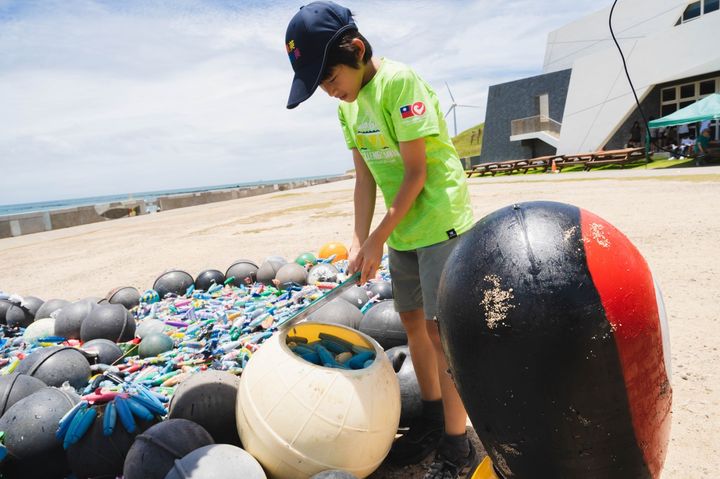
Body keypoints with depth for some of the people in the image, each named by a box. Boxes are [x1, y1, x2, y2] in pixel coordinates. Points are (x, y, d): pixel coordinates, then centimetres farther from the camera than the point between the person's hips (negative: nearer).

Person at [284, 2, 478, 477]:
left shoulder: (399, 82, -17)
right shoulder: (348, 105, 7)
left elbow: (416, 172, -19)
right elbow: (365, 178, 6)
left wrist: (379, 238, -15)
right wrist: (360, 241, -3)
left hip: (439, 220, -8)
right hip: (402, 229, 8)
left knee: (439, 327, -6)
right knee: (412, 319, 13)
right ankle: (432, 418, 31)